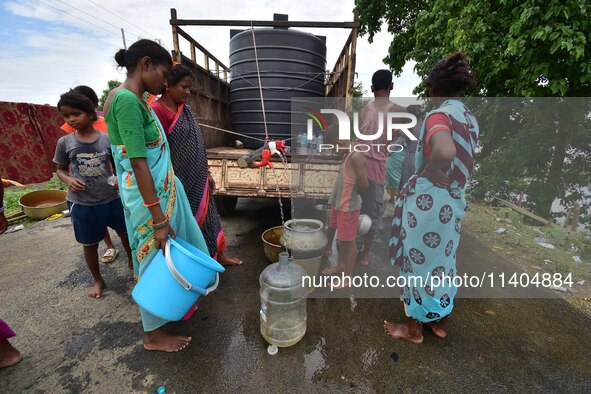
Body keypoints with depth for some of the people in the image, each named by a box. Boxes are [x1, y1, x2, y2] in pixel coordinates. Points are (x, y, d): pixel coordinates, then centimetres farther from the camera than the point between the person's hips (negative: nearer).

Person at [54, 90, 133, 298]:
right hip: (82, 203, 1)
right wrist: (69, 181, -14)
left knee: (125, 232, 15)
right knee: (90, 244, 14)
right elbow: (60, 170, 8)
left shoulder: (107, 139, -5)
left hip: (112, 198, 0)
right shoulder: (65, 142, -3)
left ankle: (132, 260, 44)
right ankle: (98, 280, 35)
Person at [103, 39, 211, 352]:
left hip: (162, 192, 10)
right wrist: (159, 219, -23)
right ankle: (153, 335, 27)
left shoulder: (135, 100, 11)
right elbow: (138, 164, -24)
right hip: (150, 198, -10)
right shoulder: (127, 100, -19)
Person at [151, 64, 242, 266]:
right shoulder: (157, 111, -15)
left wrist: (206, 173, 14)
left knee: (206, 217, 18)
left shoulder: (185, 109, 10)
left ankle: (219, 256, 36)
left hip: (198, 180, 8)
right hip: (180, 183, -8)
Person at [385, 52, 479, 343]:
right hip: (454, 202, 8)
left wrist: (429, 172, -21)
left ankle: (414, 328, 28)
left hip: (428, 201, -8)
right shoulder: (470, 118, 9)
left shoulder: (439, 115, -17)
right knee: (443, 261, 21)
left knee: (420, 264, 7)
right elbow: (465, 163, 15)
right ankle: (441, 322, 40)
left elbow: (444, 152, -38)